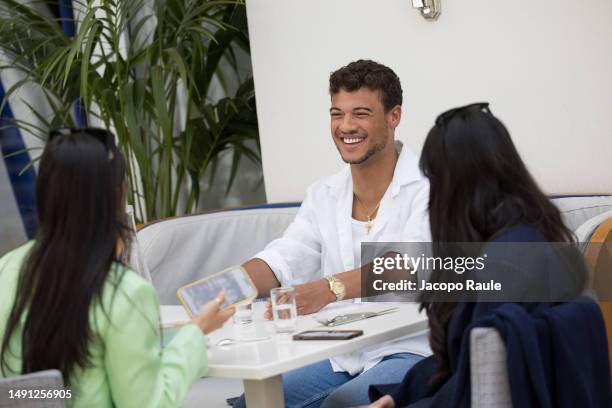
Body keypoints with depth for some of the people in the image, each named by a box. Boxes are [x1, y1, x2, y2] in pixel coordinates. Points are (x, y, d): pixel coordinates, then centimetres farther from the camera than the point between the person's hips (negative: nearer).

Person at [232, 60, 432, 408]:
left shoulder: (428, 186, -9)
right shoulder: (323, 195, 12)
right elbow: (283, 261, 3)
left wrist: (328, 288, -42)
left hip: (415, 350, -6)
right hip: (342, 356, 6)